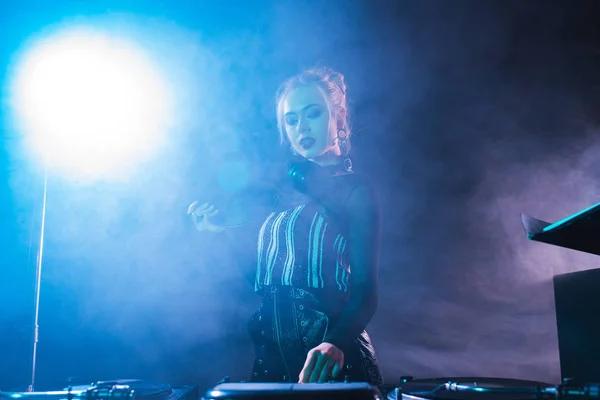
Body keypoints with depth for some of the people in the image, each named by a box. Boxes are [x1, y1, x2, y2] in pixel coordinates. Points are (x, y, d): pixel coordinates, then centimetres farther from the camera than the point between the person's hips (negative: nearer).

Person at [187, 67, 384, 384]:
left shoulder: (355, 190, -6)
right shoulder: (286, 185, 11)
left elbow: (365, 290, -16)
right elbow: (257, 275, 13)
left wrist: (336, 344, -33)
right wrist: (221, 233, 1)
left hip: (332, 358, -5)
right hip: (272, 353, 6)